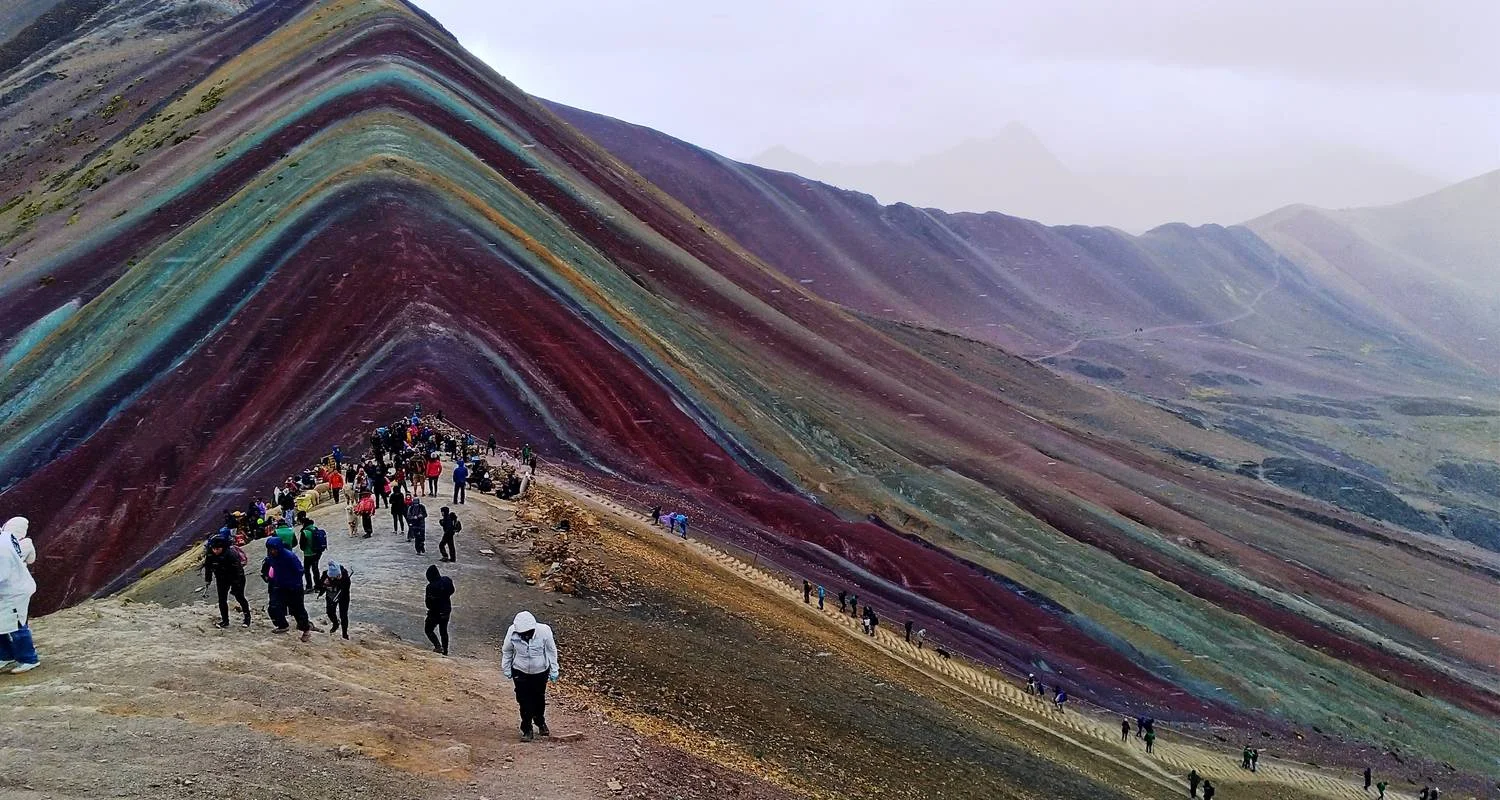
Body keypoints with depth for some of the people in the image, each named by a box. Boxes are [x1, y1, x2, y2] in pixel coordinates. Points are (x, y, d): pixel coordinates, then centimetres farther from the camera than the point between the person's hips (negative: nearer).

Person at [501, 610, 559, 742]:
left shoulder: (544, 631, -25)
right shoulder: (512, 632, -23)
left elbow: (551, 651, -8)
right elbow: (506, 651, -3)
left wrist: (554, 670, -1)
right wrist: (506, 669, 5)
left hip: (541, 671, 0)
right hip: (520, 672, 0)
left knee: (539, 699, 15)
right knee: (524, 702, -2)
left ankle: (541, 723, 41)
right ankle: (527, 730, 13)